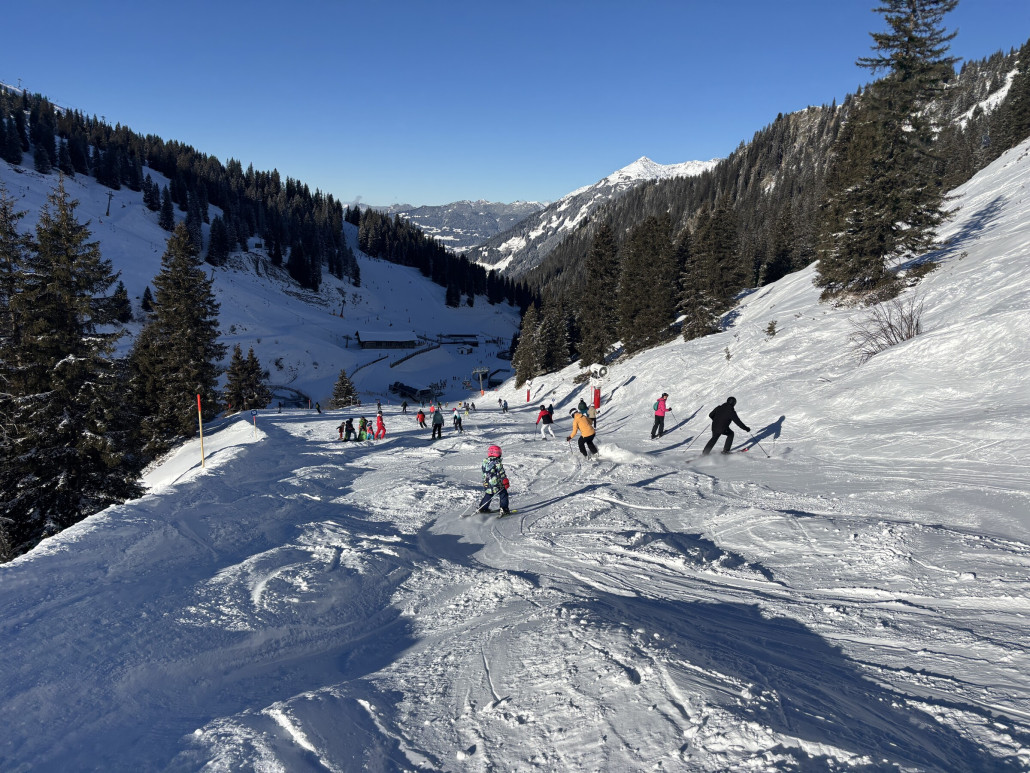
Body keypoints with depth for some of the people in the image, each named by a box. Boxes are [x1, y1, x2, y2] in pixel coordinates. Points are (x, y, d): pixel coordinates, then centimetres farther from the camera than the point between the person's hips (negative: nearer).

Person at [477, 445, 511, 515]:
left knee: (488, 495, 23)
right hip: (497, 484, -6)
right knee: (503, 495, 7)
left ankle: (483, 508, 28)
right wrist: (505, 483, -7)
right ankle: (504, 509, 3)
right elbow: (502, 474, -15)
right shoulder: (497, 463, -17)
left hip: (487, 483, 6)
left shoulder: (485, 462, 2)